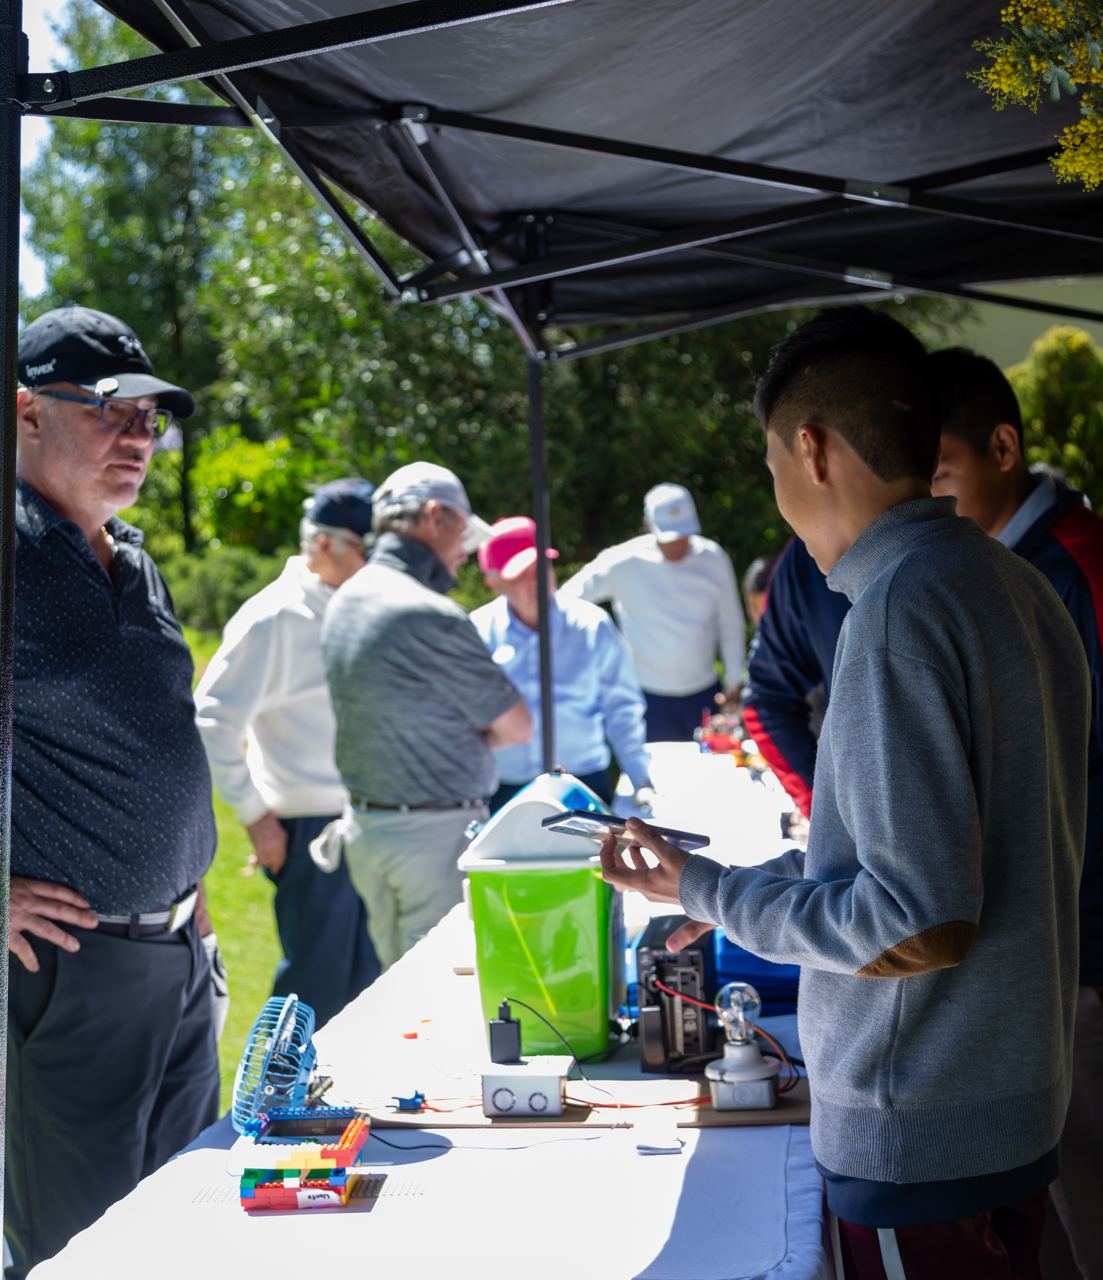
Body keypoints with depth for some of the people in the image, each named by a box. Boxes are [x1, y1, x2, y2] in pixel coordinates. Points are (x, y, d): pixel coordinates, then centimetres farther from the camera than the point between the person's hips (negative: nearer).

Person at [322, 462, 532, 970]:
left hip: (363, 827, 9)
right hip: (437, 833, -9)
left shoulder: (346, 599, 7)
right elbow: (517, 727, -11)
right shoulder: (431, 617, -21)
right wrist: (473, 736, 6)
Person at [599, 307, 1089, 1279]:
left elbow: (922, 923, -25)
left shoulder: (903, 607, -23)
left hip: (920, 1135, -9)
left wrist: (713, 897, -13)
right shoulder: (1016, 586, 6)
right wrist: (762, 886, 16)